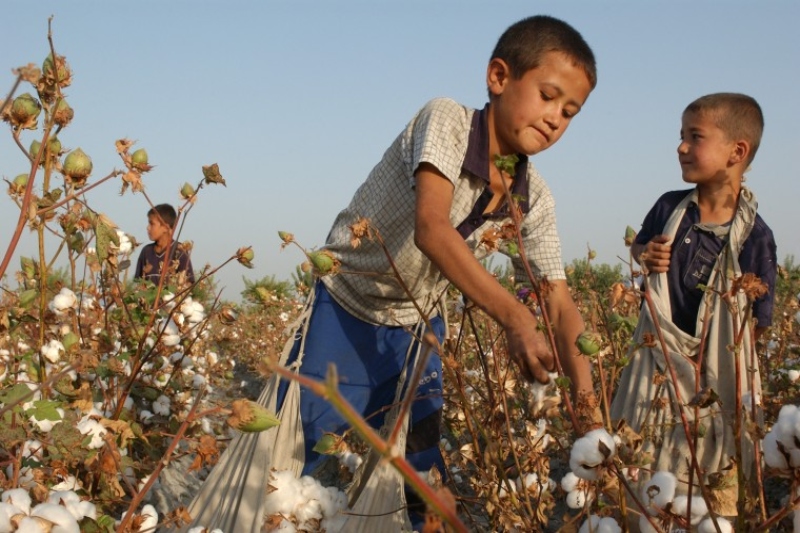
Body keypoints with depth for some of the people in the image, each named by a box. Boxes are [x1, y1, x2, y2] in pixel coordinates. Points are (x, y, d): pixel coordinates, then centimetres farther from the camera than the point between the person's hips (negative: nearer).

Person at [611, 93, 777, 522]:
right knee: (641, 474, 11)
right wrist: (647, 257, -4)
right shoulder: (670, 207, -4)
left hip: (716, 372, -3)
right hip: (659, 360, 3)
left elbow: (758, 324, -6)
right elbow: (638, 248, 15)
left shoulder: (754, 235, -13)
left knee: (713, 483, 9)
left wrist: (748, 300, -24)